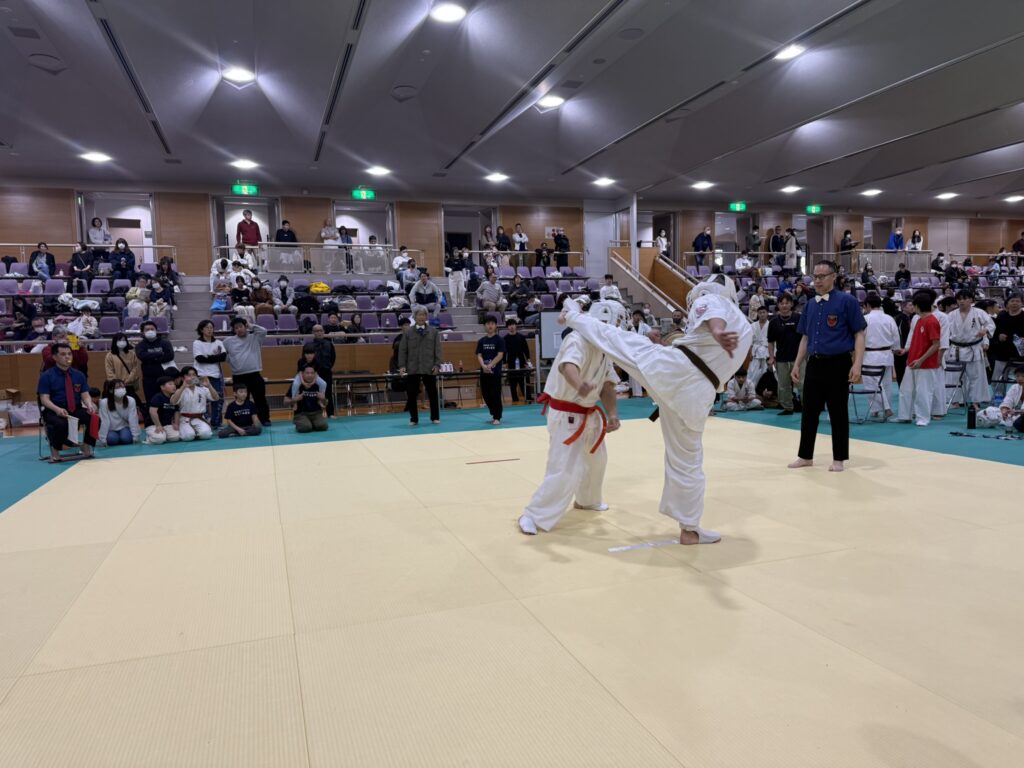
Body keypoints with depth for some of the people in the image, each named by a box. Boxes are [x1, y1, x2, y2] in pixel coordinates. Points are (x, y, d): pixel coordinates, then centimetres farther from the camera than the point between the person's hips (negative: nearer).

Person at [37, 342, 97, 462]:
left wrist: (89, 405, -18)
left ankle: (87, 448, -5)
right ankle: (55, 452, -10)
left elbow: (85, 395, 5)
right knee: (61, 424, -37)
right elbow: (44, 399, -7)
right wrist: (57, 409, -27)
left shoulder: (79, 375, 12)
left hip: (76, 410, 3)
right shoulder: (46, 376, 1)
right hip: (54, 411, -3)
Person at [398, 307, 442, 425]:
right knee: (411, 394, 1)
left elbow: (437, 349, 3)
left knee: (432, 393, 5)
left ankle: (435, 417, 18)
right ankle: (413, 419, 13)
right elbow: (402, 350, 4)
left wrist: (437, 364, -6)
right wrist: (402, 365, -5)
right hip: (412, 368, 0)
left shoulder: (433, 331, 5)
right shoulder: (408, 331, 5)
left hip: (429, 368, 0)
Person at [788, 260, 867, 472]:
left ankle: (839, 459, 15)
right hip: (814, 364, 5)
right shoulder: (810, 305, 11)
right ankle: (805, 456, 21)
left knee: (838, 413, 3)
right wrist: (797, 365, 13)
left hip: (838, 364, -5)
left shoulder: (847, 301, -6)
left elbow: (859, 335, -7)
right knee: (809, 411, 10)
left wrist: (857, 364, -16)